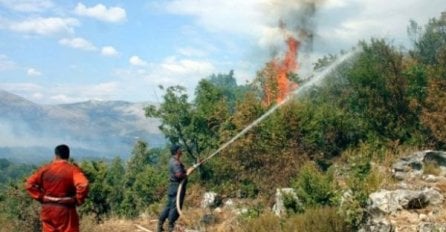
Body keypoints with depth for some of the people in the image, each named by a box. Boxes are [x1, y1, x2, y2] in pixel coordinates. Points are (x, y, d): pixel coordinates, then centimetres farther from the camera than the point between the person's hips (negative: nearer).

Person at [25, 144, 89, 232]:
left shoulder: (45, 169, 4)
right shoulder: (73, 169, -9)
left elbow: (29, 184, 6)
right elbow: (83, 185, -25)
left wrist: (41, 197, 6)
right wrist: (78, 200, -10)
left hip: (47, 209, 4)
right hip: (66, 210, -4)